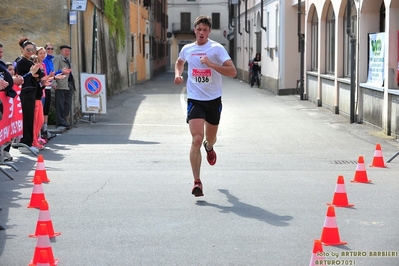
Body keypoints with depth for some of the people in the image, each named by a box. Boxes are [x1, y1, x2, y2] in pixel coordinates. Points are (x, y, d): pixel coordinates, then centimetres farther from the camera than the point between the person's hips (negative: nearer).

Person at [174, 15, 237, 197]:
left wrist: (211, 64, -26)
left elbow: (232, 72, -17)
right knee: (197, 139, -16)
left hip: (214, 100, 0)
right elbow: (179, 62, 27)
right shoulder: (187, 49, 2)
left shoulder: (217, 48, -8)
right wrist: (178, 74, 6)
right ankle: (197, 182, -12)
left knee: (210, 139, 18)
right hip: (195, 100, 0)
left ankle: (209, 147, 59)